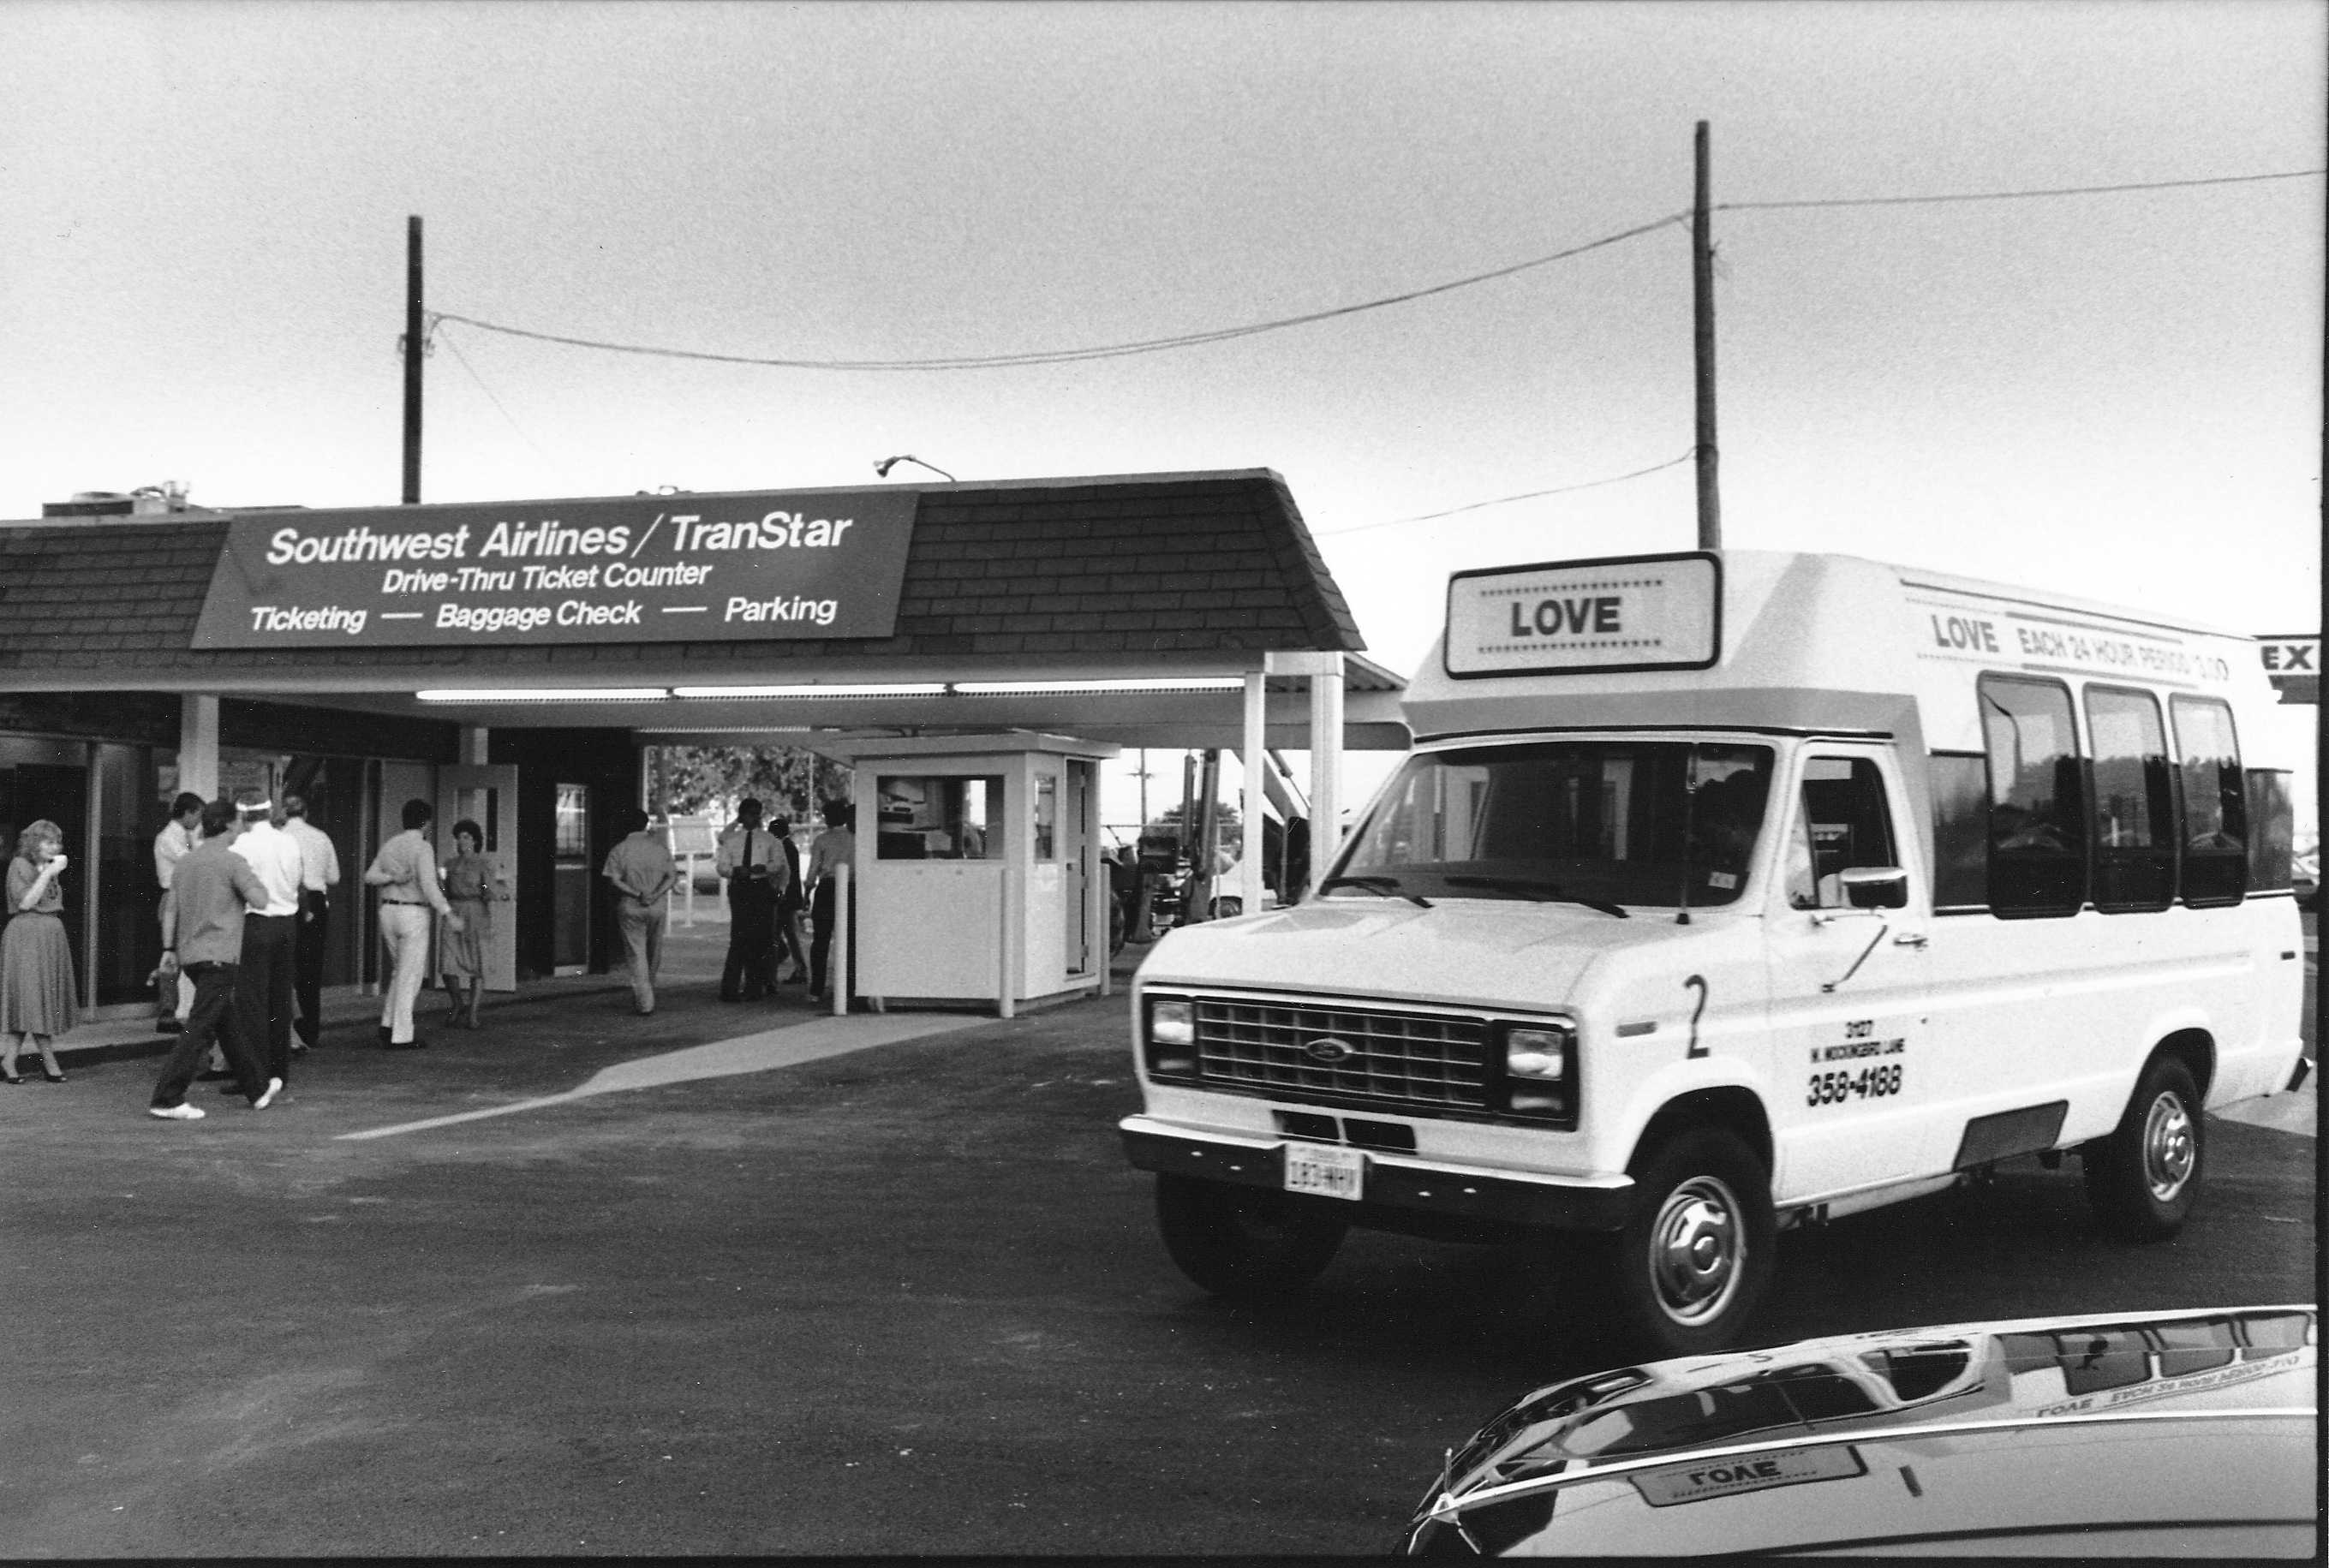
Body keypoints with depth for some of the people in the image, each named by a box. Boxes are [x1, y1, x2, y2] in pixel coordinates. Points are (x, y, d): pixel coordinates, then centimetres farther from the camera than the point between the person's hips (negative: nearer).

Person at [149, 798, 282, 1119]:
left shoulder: (185, 861, 11)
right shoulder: (231, 861, -11)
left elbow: (172, 909, 12)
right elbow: (260, 900, -16)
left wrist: (169, 949, 16)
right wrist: (256, 879, 4)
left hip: (190, 956, 8)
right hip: (218, 956, -8)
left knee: (230, 1024, 18)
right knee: (200, 1031, -7)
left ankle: (258, 1089, 28)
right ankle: (166, 1099, -12)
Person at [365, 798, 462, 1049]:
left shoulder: (389, 846, 11)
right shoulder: (422, 848, -12)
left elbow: (370, 876, 2)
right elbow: (428, 885, -23)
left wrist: (392, 878, -12)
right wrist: (448, 914, -25)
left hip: (388, 912, 7)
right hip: (413, 915, -7)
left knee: (401, 972, 21)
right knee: (410, 976, -2)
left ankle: (388, 1025, 13)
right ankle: (401, 1037, -2)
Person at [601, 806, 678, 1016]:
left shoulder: (619, 851, -1)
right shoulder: (660, 848, 4)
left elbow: (615, 880, -11)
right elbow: (672, 877, -4)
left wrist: (637, 894, -15)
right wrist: (655, 895, -14)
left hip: (629, 907, -2)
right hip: (656, 907, 2)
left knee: (636, 955, 0)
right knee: (653, 956, 16)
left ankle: (644, 1003, -7)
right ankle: (646, 997, 27)